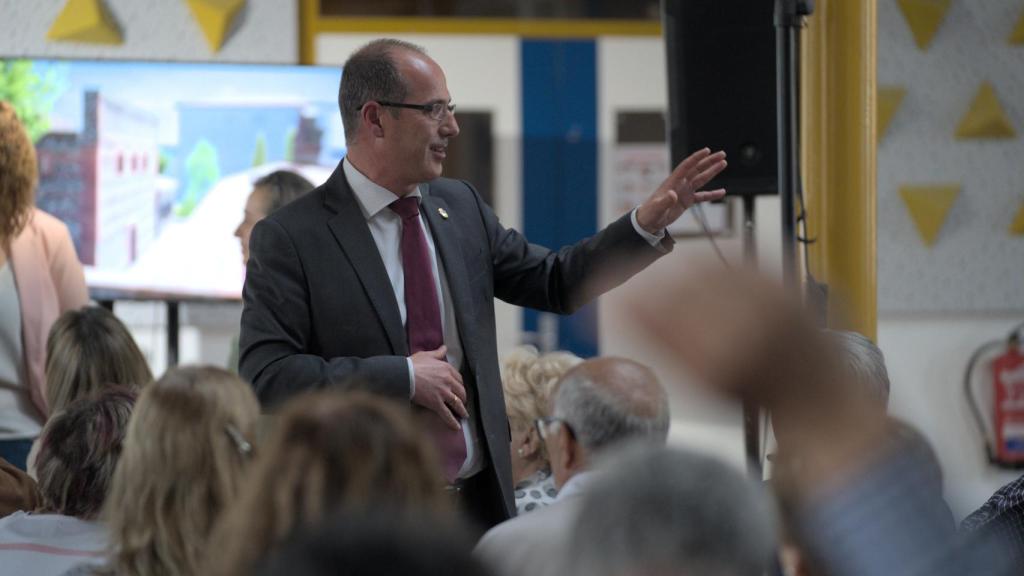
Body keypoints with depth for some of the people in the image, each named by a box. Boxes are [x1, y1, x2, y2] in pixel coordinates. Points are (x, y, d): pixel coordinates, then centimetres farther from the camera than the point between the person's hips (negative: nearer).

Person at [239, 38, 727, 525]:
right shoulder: (289, 238, -9)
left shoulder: (461, 206, 10)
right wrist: (401, 377, -20)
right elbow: (265, 377, -17)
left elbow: (556, 283, 20)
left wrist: (648, 225, 7)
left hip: (482, 503, 6)